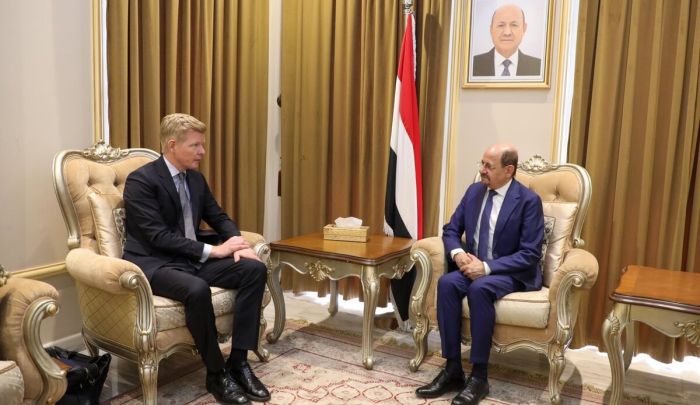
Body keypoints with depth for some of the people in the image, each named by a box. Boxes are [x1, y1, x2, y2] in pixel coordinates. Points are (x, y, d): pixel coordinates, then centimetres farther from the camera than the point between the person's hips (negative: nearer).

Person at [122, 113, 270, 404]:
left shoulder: (196, 178, 10)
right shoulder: (141, 181, -13)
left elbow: (219, 218, 15)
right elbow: (158, 237, -21)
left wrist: (236, 243, -8)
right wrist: (213, 250, -24)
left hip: (192, 259, 7)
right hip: (154, 263, -7)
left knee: (255, 269, -13)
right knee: (197, 289, -38)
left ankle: (239, 360, -11)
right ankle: (217, 373, -17)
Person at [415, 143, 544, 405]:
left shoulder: (529, 200, -12)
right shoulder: (474, 191, 5)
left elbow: (530, 254, -15)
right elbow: (451, 230, 9)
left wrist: (487, 267, -25)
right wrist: (458, 253, -14)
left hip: (512, 273, -5)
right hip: (473, 266, 5)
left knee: (480, 288, -36)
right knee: (446, 282, -27)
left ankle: (479, 376, -24)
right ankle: (452, 369, -21)